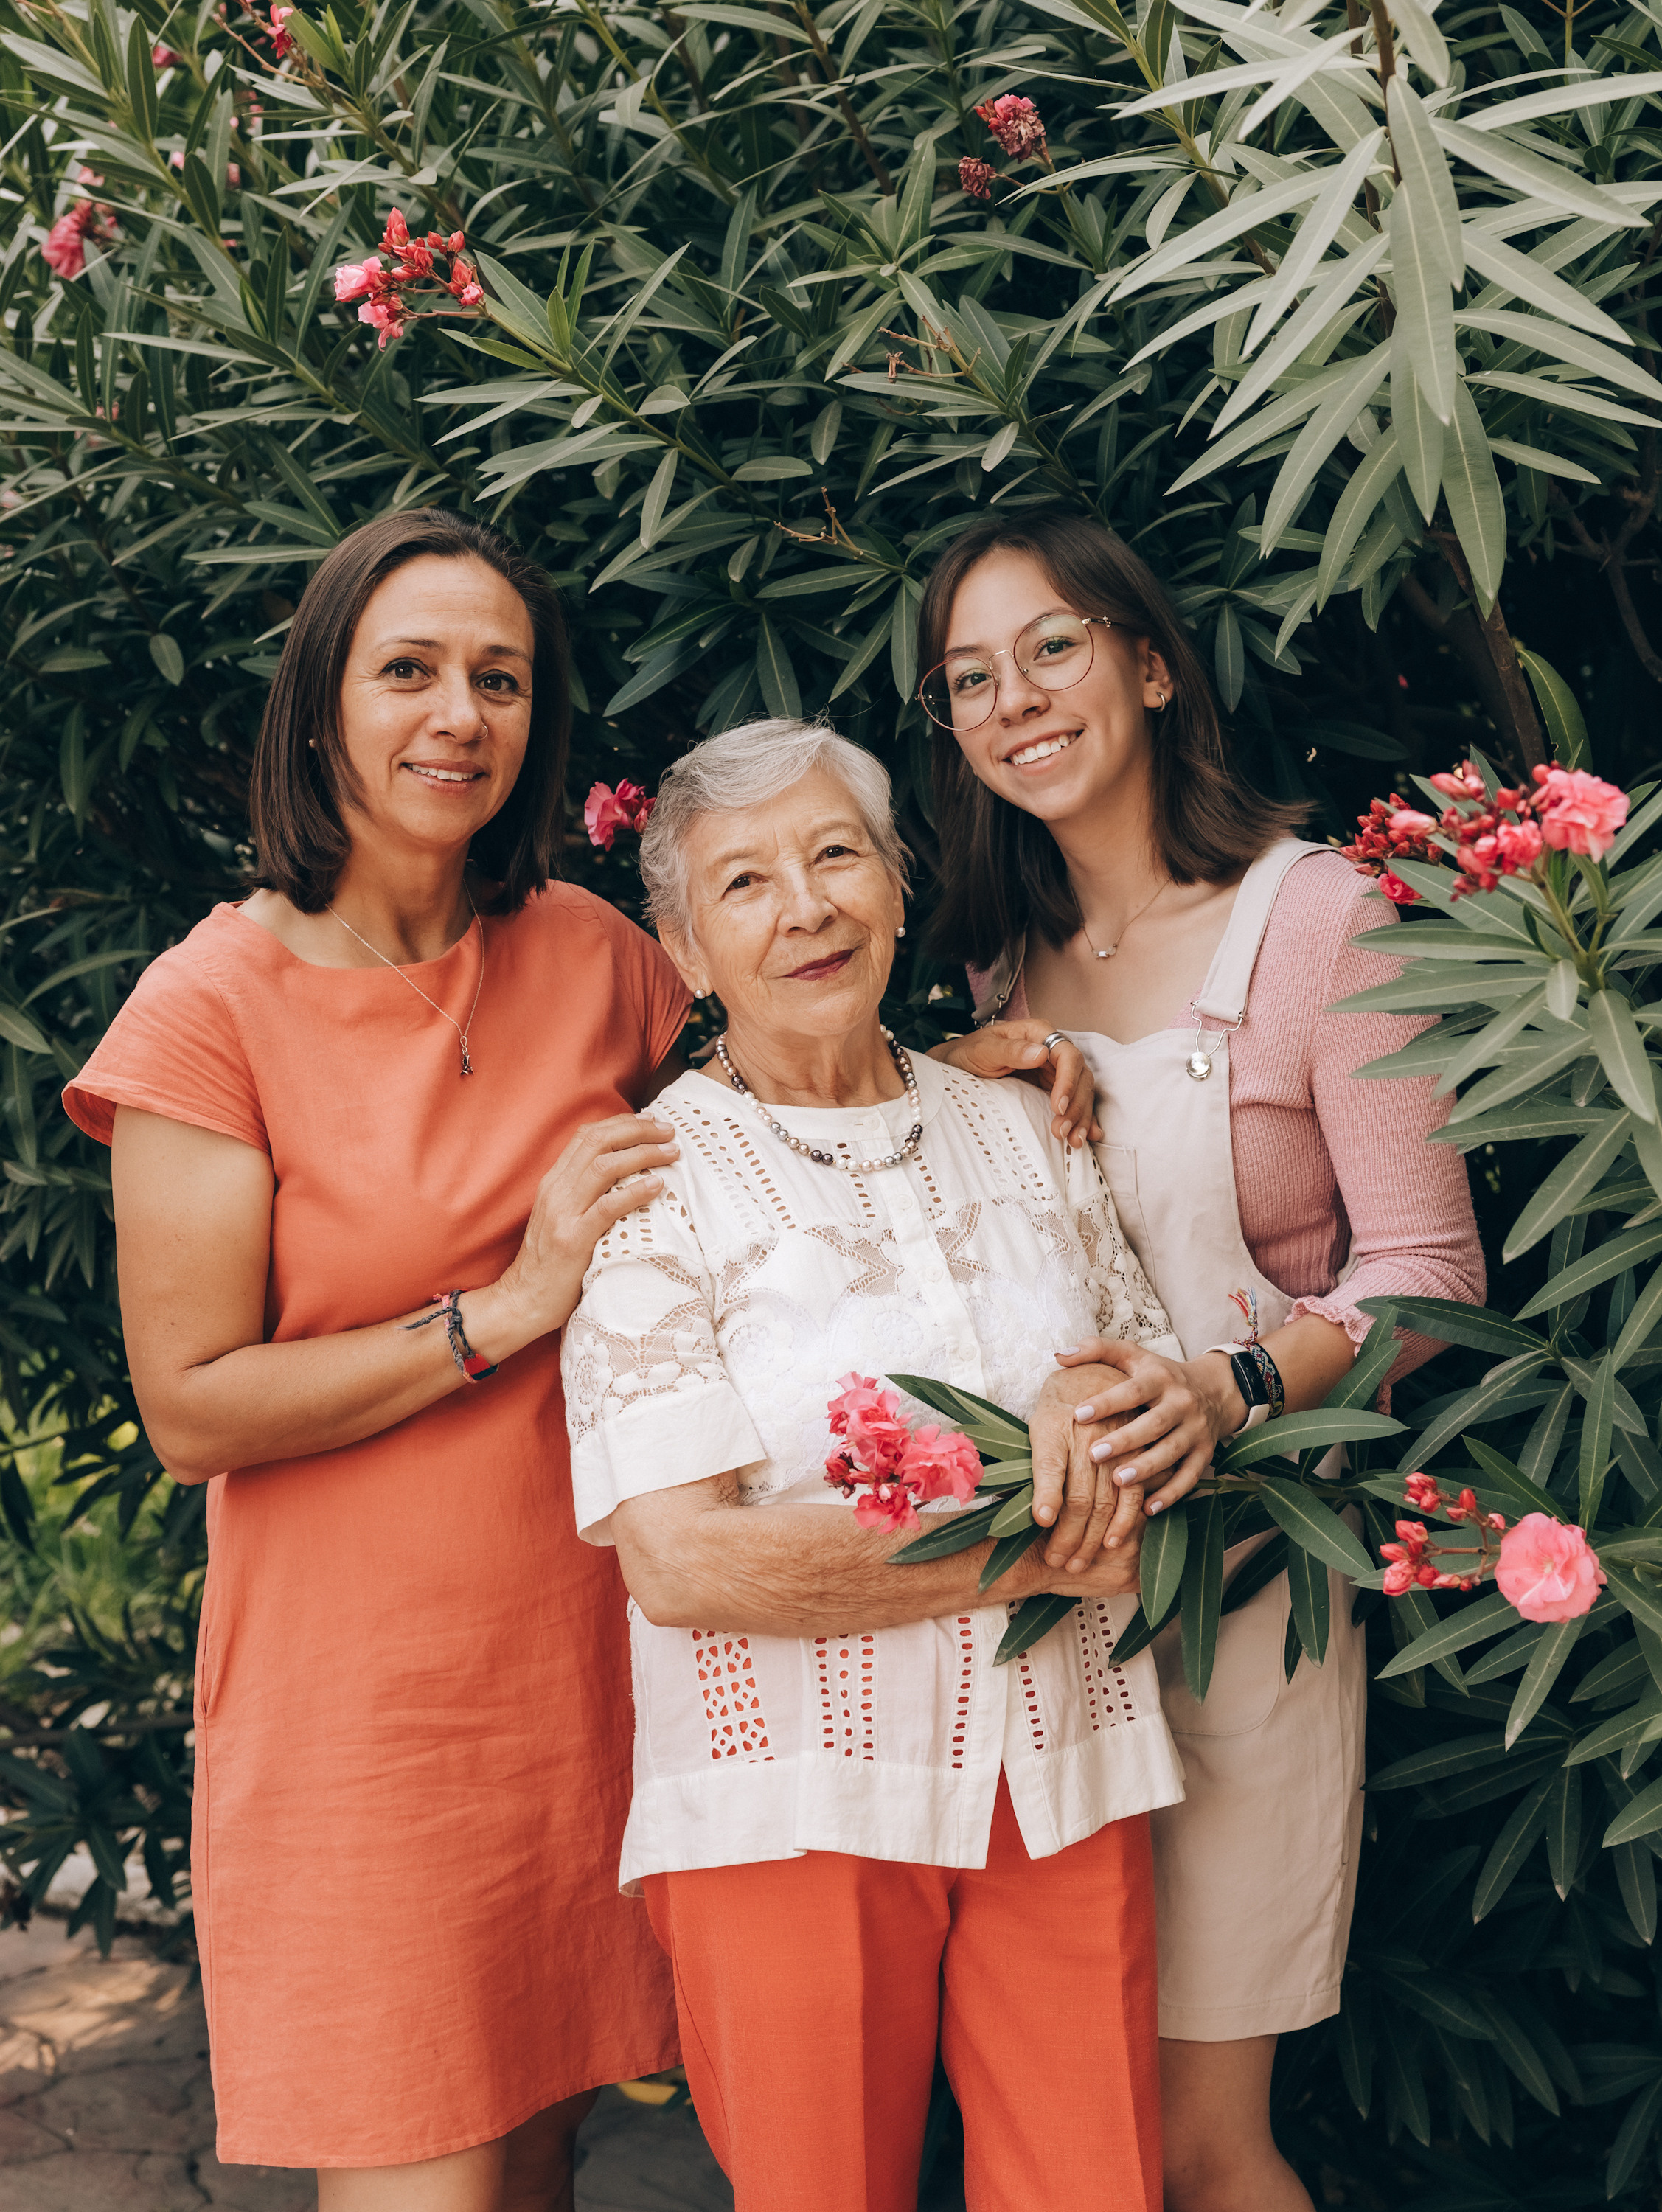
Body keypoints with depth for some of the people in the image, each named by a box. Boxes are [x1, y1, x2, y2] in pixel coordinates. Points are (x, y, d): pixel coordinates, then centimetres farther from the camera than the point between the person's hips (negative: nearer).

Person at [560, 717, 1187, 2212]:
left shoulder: (1021, 1129, 10)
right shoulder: (655, 1185, -6)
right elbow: (681, 1561, -16)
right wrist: (1029, 1547, -15)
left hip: (1065, 1777, 4)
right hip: (794, 1801, -4)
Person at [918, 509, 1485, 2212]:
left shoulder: (1311, 912, -6)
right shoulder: (1000, 959, 11)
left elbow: (1427, 1270, -8)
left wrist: (1232, 1387, -24)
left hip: (1238, 1569, -5)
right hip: (1033, 1567, 5)